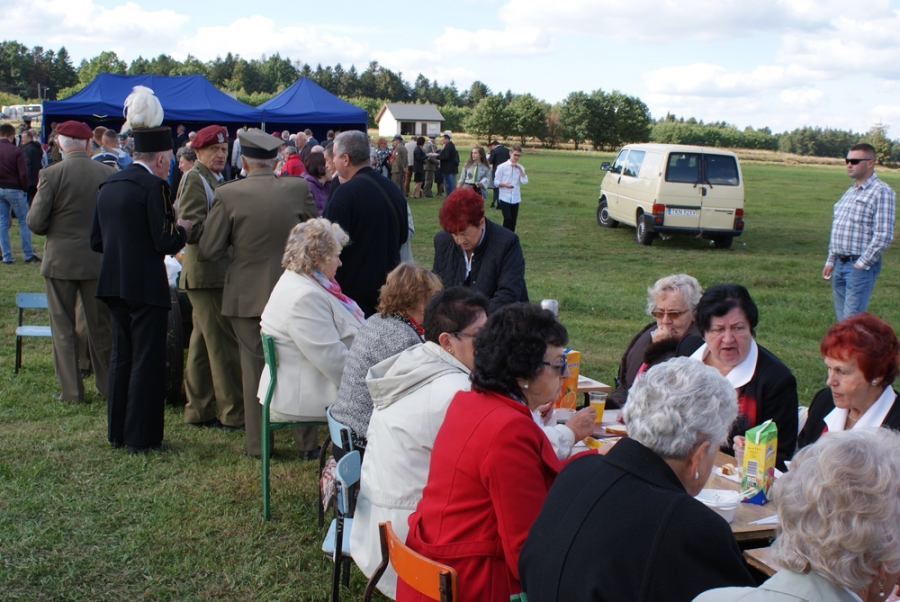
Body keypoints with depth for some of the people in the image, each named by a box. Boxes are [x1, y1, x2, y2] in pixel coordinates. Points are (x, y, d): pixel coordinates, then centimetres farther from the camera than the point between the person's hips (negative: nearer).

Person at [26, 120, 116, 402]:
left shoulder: (52, 174, -12)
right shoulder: (109, 174, -6)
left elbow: (35, 222, -12)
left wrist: (55, 229, 9)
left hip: (60, 260, -2)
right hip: (99, 260, 3)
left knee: (63, 328, 8)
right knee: (101, 326, 14)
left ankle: (70, 390, 10)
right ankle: (107, 384, 23)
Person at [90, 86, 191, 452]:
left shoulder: (109, 185, 8)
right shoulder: (154, 186, -15)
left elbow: (96, 241, 11)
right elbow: (166, 244, -19)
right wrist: (182, 229, 0)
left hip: (114, 283, 8)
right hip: (146, 285, -8)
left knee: (121, 355, 17)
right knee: (147, 360, 2)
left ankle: (117, 432, 26)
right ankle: (141, 437, 8)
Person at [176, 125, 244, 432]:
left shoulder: (214, 180, 19)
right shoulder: (194, 179, -10)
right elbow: (193, 229, -18)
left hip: (215, 272, 10)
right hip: (206, 272, -10)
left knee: (203, 343, 14)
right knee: (224, 345, -6)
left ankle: (199, 410, 22)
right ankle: (233, 413, 0)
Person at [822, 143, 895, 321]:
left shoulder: (881, 192, -11)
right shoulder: (850, 192, 16)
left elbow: (883, 235, -17)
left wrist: (861, 264, -15)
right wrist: (831, 261, 18)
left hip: (861, 266, -8)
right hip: (840, 265, 8)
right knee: (842, 318, 11)